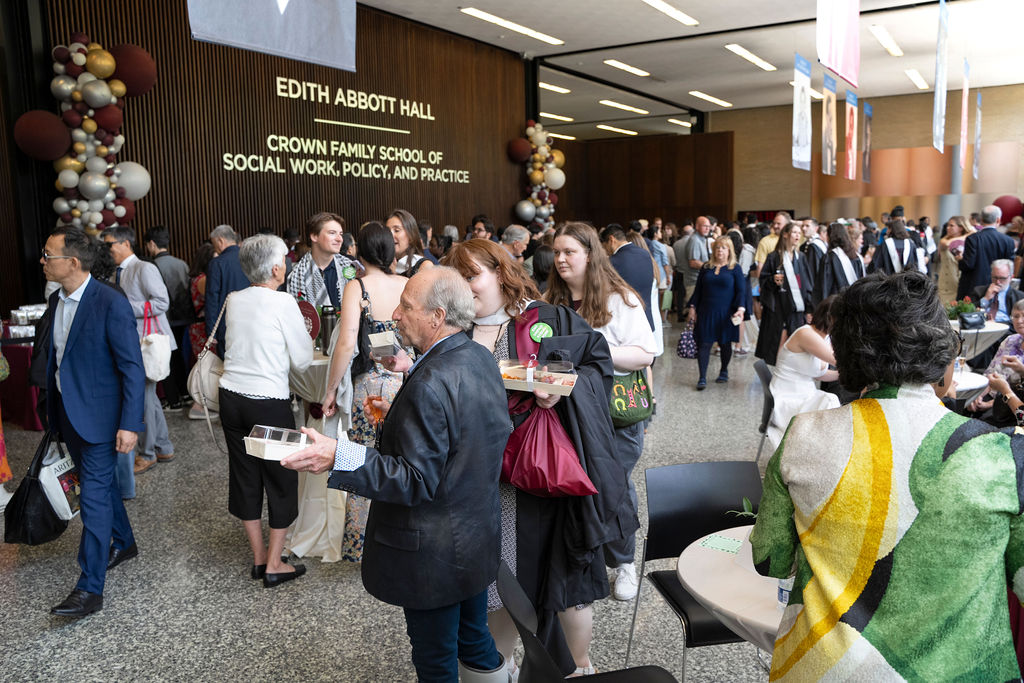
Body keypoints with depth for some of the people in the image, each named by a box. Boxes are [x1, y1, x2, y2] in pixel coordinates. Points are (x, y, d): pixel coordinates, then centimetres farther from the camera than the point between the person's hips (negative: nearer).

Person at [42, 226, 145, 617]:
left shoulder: (111, 305, -19)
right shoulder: (57, 301, 6)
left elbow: (133, 369, -19)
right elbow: (56, 358, 15)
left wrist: (129, 425, -21)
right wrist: (54, 410, 15)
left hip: (99, 416, -8)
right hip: (68, 411, 8)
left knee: (93, 496, -5)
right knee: (100, 483, 22)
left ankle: (90, 588, 2)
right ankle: (123, 544, 42)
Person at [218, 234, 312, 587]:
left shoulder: (233, 301, 4)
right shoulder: (283, 302, -14)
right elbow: (303, 360, -9)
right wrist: (303, 337, 8)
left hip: (231, 396, 6)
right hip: (269, 402, -6)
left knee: (245, 475, 15)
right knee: (280, 478, 8)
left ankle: (259, 558, 28)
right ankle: (273, 565, 14)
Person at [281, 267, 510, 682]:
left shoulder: (429, 385, -29)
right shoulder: (482, 359, -2)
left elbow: (418, 480, -29)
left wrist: (338, 457, -34)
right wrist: (402, 417, 13)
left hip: (434, 555, -8)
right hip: (480, 537, 9)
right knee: (475, 641, 27)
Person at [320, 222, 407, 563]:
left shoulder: (357, 287, -9)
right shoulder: (408, 285, 1)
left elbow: (346, 344, -16)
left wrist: (330, 389, -7)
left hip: (369, 386, -3)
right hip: (405, 382, 4)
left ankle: (361, 544, 23)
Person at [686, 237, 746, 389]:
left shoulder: (735, 269, 2)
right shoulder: (706, 268, 9)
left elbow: (741, 291, -3)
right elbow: (698, 289, 13)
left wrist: (740, 308, -17)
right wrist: (693, 307, 6)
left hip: (725, 314, -1)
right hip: (706, 312, 2)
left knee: (725, 343, 11)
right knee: (704, 343, -5)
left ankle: (724, 371, 31)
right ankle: (702, 378, -4)